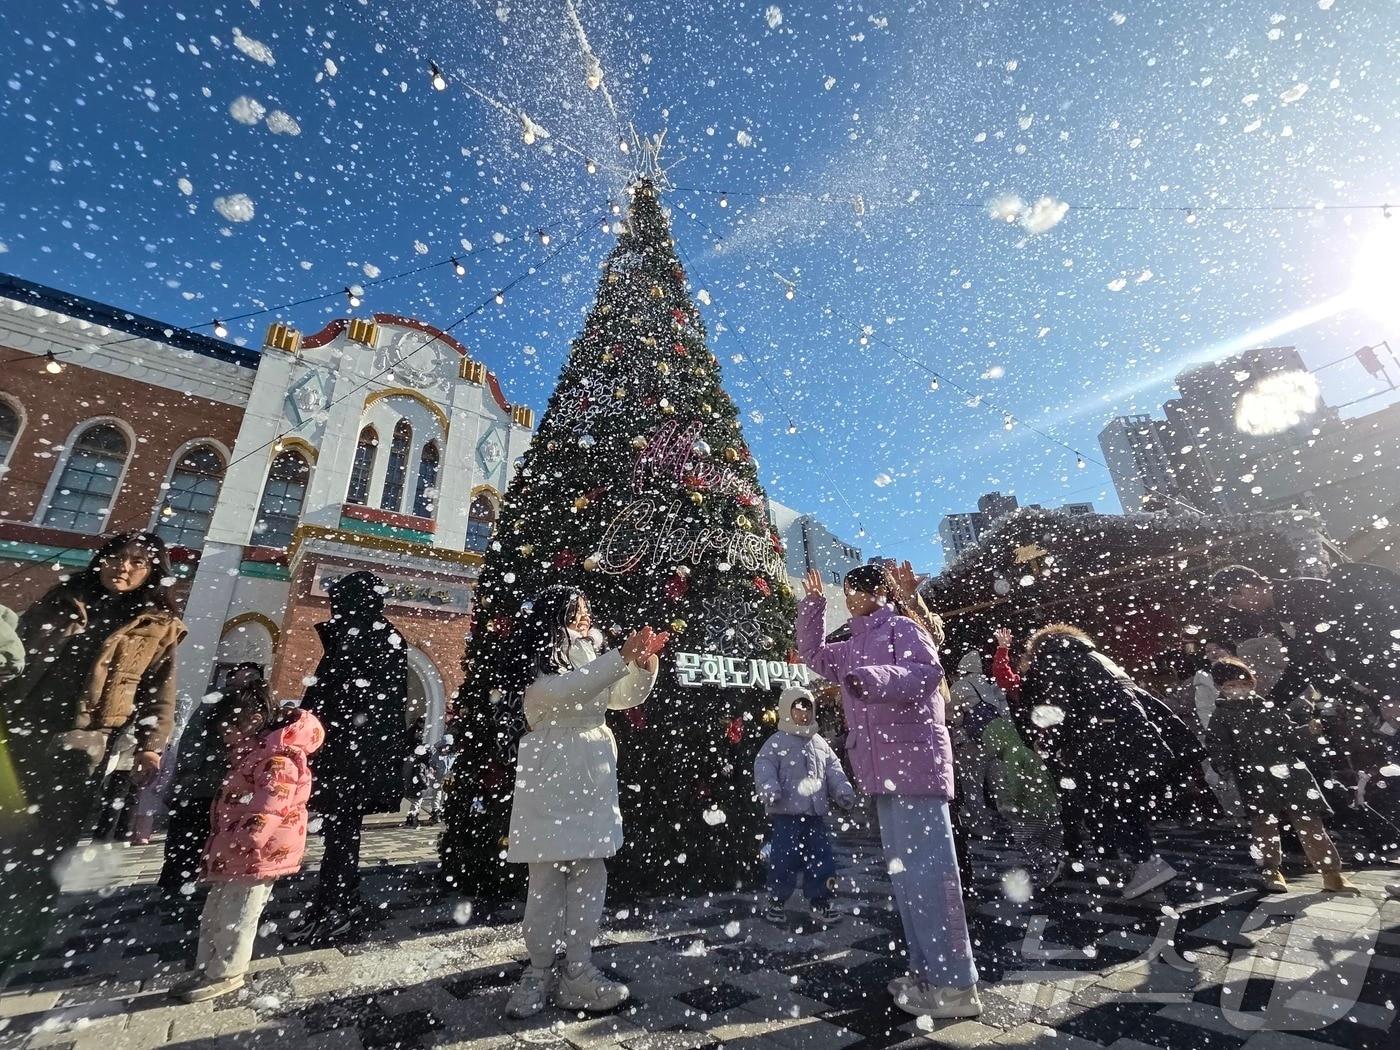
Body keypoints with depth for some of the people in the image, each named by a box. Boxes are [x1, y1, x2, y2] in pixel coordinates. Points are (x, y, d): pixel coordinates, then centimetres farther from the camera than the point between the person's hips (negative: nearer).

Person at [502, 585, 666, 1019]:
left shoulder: (590, 659, 15)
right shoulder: (535, 665, -4)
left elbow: (629, 697, 11)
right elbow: (566, 692, -23)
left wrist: (645, 661, -8)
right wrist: (621, 657, -28)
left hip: (593, 780, 6)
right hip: (550, 781, -6)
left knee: (591, 876, 6)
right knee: (548, 878, 2)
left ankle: (578, 972, 15)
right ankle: (539, 973, 16)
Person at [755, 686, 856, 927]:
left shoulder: (820, 744, 14)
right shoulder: (776, 743, -4)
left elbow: (834, 770, 14)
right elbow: (764, 768, -13)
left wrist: (843, 791, -1)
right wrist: (768, 790, -29)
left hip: (816, 816, 5)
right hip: (786, 815, -5)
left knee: (822, 860, 7)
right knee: (784, 860, -2)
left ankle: (820, 903, 24)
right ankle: (776, 903, 19)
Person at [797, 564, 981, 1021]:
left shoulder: (902, 628, -4)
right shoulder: (854, 647, 20)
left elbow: (929, 672, -20)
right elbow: (813, 653, 28)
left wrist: (875, 677, -36)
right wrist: (812, 604, 17)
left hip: (915, 762, -9)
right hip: (884, 772, 9)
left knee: (928, 871, -7)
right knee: (904, 873, 13)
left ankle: (956, 984, 2)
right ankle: (927, 970, 23)